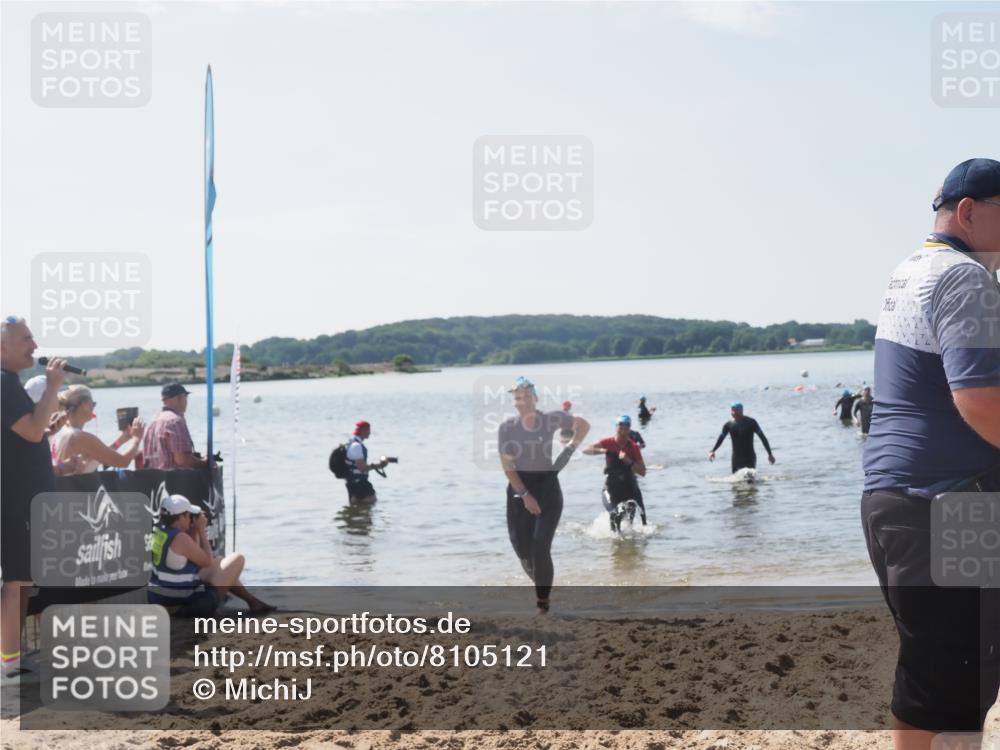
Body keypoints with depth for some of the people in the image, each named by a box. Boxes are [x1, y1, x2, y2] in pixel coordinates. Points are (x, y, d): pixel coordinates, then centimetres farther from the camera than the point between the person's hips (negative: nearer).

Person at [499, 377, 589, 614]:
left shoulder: (551, 419, -6)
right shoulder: (506, 428, -7)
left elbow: (583, 424, 11)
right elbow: (507, 466, -9)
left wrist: (571, 448, -1)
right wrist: (525, 495, -16)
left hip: (547, 486, -2)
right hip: (519, 489, 2)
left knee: (540, 546, -12)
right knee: (522, 548, 2)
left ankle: (542, 602, -1)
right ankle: (541, 586, 31)